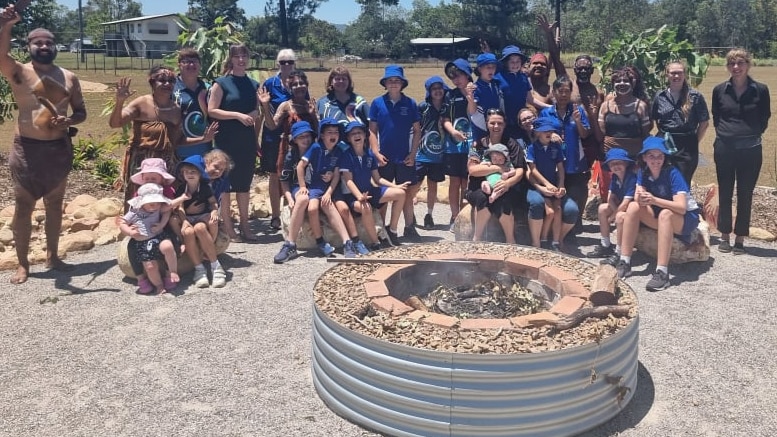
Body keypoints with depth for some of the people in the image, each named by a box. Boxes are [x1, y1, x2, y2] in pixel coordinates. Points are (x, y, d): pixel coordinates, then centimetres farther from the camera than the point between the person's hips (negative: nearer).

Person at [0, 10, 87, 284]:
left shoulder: (69, 77, 8)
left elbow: (81, 111, 11)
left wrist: (69, 121, -11)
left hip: (59, 148, 3)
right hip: (27, 148, -3)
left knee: (54, 204, 12)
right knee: (24, 205, 1)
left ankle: (52, 256, 26)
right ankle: (22, 263, 11)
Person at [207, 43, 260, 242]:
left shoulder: (253, 84, 12)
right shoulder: (222, 83, -3)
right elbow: (212, 111, -10)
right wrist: (238, 115, -18)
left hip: (247, 141, 5)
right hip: (227, 141, -5)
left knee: (245, 183, 10)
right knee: (226, 183, 0)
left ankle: (244, 225, 19)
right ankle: (228, 228, 7)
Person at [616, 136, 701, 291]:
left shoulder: (672, 173, -22)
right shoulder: (643, 172, -6)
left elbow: (681, 207, -31)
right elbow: (638, 199, -13)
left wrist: (654, 200, -44)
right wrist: (640, 197, -37)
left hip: (686, 217, -5)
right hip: (659, 217, 5)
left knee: (665, 214, -37)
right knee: (633, 206, -18)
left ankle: (662, 272, -41)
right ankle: (624, 262, -18)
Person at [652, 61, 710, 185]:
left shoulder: (695, 96, -3)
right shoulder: (660, 97, 5)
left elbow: (704, 123, 0)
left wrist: (695, 142, -2)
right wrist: (664, 134, 6)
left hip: (686, 147, -2)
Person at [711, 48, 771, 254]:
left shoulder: (761, 90, -3)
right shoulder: (719, 90, 1)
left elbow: (765, 119, 6)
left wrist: (752, 135, 1)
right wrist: (724, 133, 4)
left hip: (750, 150, -1)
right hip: (725, 148, 1)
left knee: (745, 195, 6)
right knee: (725, 194, 7)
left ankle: (740, 239, 14)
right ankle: (725, 236, 18)